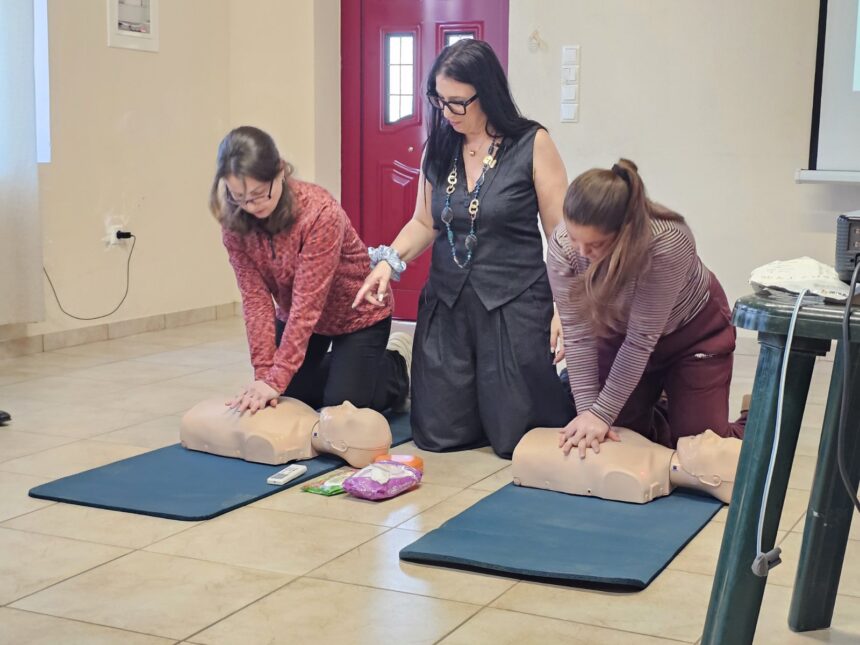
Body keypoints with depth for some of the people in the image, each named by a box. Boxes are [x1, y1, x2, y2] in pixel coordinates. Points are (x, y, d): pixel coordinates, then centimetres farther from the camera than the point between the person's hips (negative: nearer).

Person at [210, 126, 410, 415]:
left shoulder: (320, 212, -35)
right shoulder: (235, 222, -19)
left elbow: (308, 303, -35)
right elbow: (255, 297, -19)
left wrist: (277, 378, -37)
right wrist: (264, 373, -27)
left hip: (356, 313, -5)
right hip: (296, 318, 5)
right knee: (280, 403, 10)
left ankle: (398, 364, 21)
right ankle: (342, 366, 35)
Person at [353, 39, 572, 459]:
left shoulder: (532, 145, -8)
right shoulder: (438, 147, 5)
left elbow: (561, 234, -7)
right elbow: (424, 223, 12)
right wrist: (389, 260, -7)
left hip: (514, 306, -4)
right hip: (446, 304, 4)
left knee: (512, 437, 2)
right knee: (438, 434, 7)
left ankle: (560, 386, 32)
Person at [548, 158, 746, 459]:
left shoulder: (668, 242, -39)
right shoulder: (561, 245, -28)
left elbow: (642, 339, -32)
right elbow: (577, 333, -22)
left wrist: (602, 413, -29)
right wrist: (588, 410, -26)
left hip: (693, 330, -3)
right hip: (619, 330, 4)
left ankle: (748, 426, 27)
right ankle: (658, 418, 33)